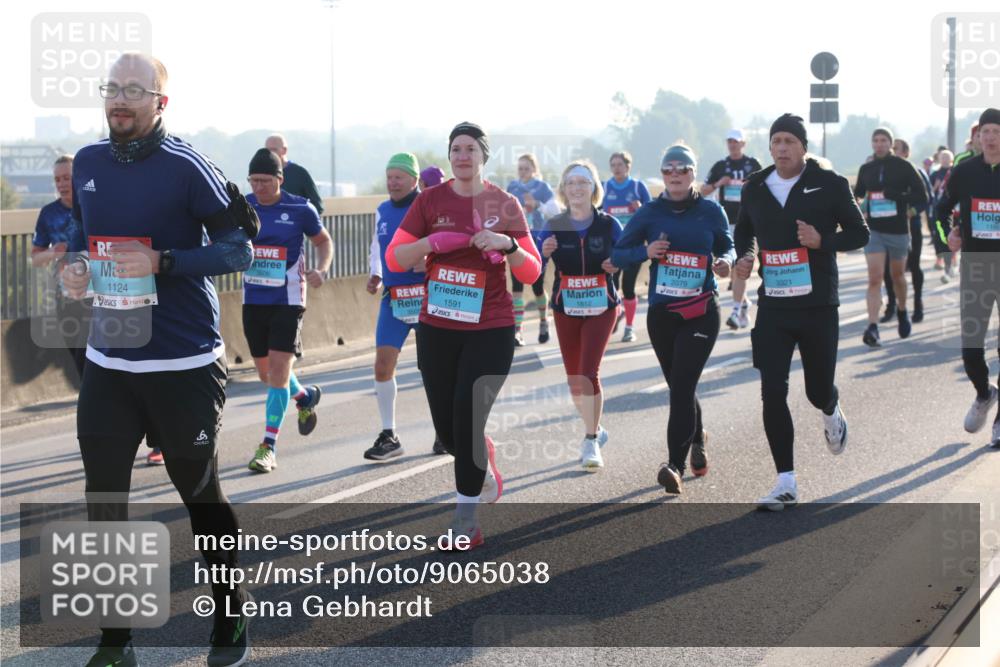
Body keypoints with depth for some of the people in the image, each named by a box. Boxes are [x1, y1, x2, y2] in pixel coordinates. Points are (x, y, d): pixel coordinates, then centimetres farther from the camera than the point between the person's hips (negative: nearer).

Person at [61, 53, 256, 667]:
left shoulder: (185, 167, -12)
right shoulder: (88, 163, 7)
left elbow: (241, 248, -11)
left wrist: (162, 263, -22)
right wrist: (77, 270, 1)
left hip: (185, 364, -5)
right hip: (109, 362, 5)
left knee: (201, 495, 8)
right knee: (104, 501, 5)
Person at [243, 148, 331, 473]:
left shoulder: (300, 209, -7)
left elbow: (324, 241, 7)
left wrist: (321, 269, -12)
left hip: (287, 301, -4)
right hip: (253, 300, 4)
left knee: (278, 369, -12)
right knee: (266, 372, 15)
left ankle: (269, 446, -8)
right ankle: (306, 397, 46)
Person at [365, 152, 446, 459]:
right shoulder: (382, 212, 9)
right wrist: (375, 275, 7)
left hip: (428, 298, -4)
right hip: (393, 298, 4)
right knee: (383, 365, -6)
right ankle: (389, 436, 2)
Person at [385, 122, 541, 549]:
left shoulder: (504, 205, -2)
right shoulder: (430, 201, 1)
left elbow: (531, 273, -3)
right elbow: (394, 259, -2)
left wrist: (508, 243, -22)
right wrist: (432, 242, -19)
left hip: (490, 331, -2)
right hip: (436, 330, 3)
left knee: (467, 421, -9)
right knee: (447, 427, 7)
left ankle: (466, 522, 4)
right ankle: (485, 469, 41)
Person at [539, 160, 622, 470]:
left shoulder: (609, 225, -7)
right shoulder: (553, 227, -5)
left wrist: (617, 265, -19)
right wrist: (544, 253, -31)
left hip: (601, 308, -3)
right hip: (566, 310, 3)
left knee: (588, 373, -15)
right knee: (574, 378, 10)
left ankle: (591, 442, -8)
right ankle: (596, 429, 32)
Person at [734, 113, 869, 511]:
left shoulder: (829, 185, -4)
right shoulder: (755, 189, 6)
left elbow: (859, 233, 1)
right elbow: (744, 230, 23)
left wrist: (822, 241, -17)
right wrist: (743, 257, 2)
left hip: (818, 306, -2)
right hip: (773, 306, 2)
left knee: (818, 390, 8)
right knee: (772, 394, -7)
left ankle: (831, 413, 49)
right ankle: (786, 485, -1)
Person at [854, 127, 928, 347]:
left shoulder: (904, 167, -4)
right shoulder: (866, 169, 5)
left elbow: (922, 198, -8)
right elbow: (858, 194, 18)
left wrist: (893, 195, -20)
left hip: (898, 230, -1)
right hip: (874, 230, 1)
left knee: (897, 275, 17)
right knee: (874, 278, -12)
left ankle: (902, 313, 43)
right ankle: (872, 327, -21)